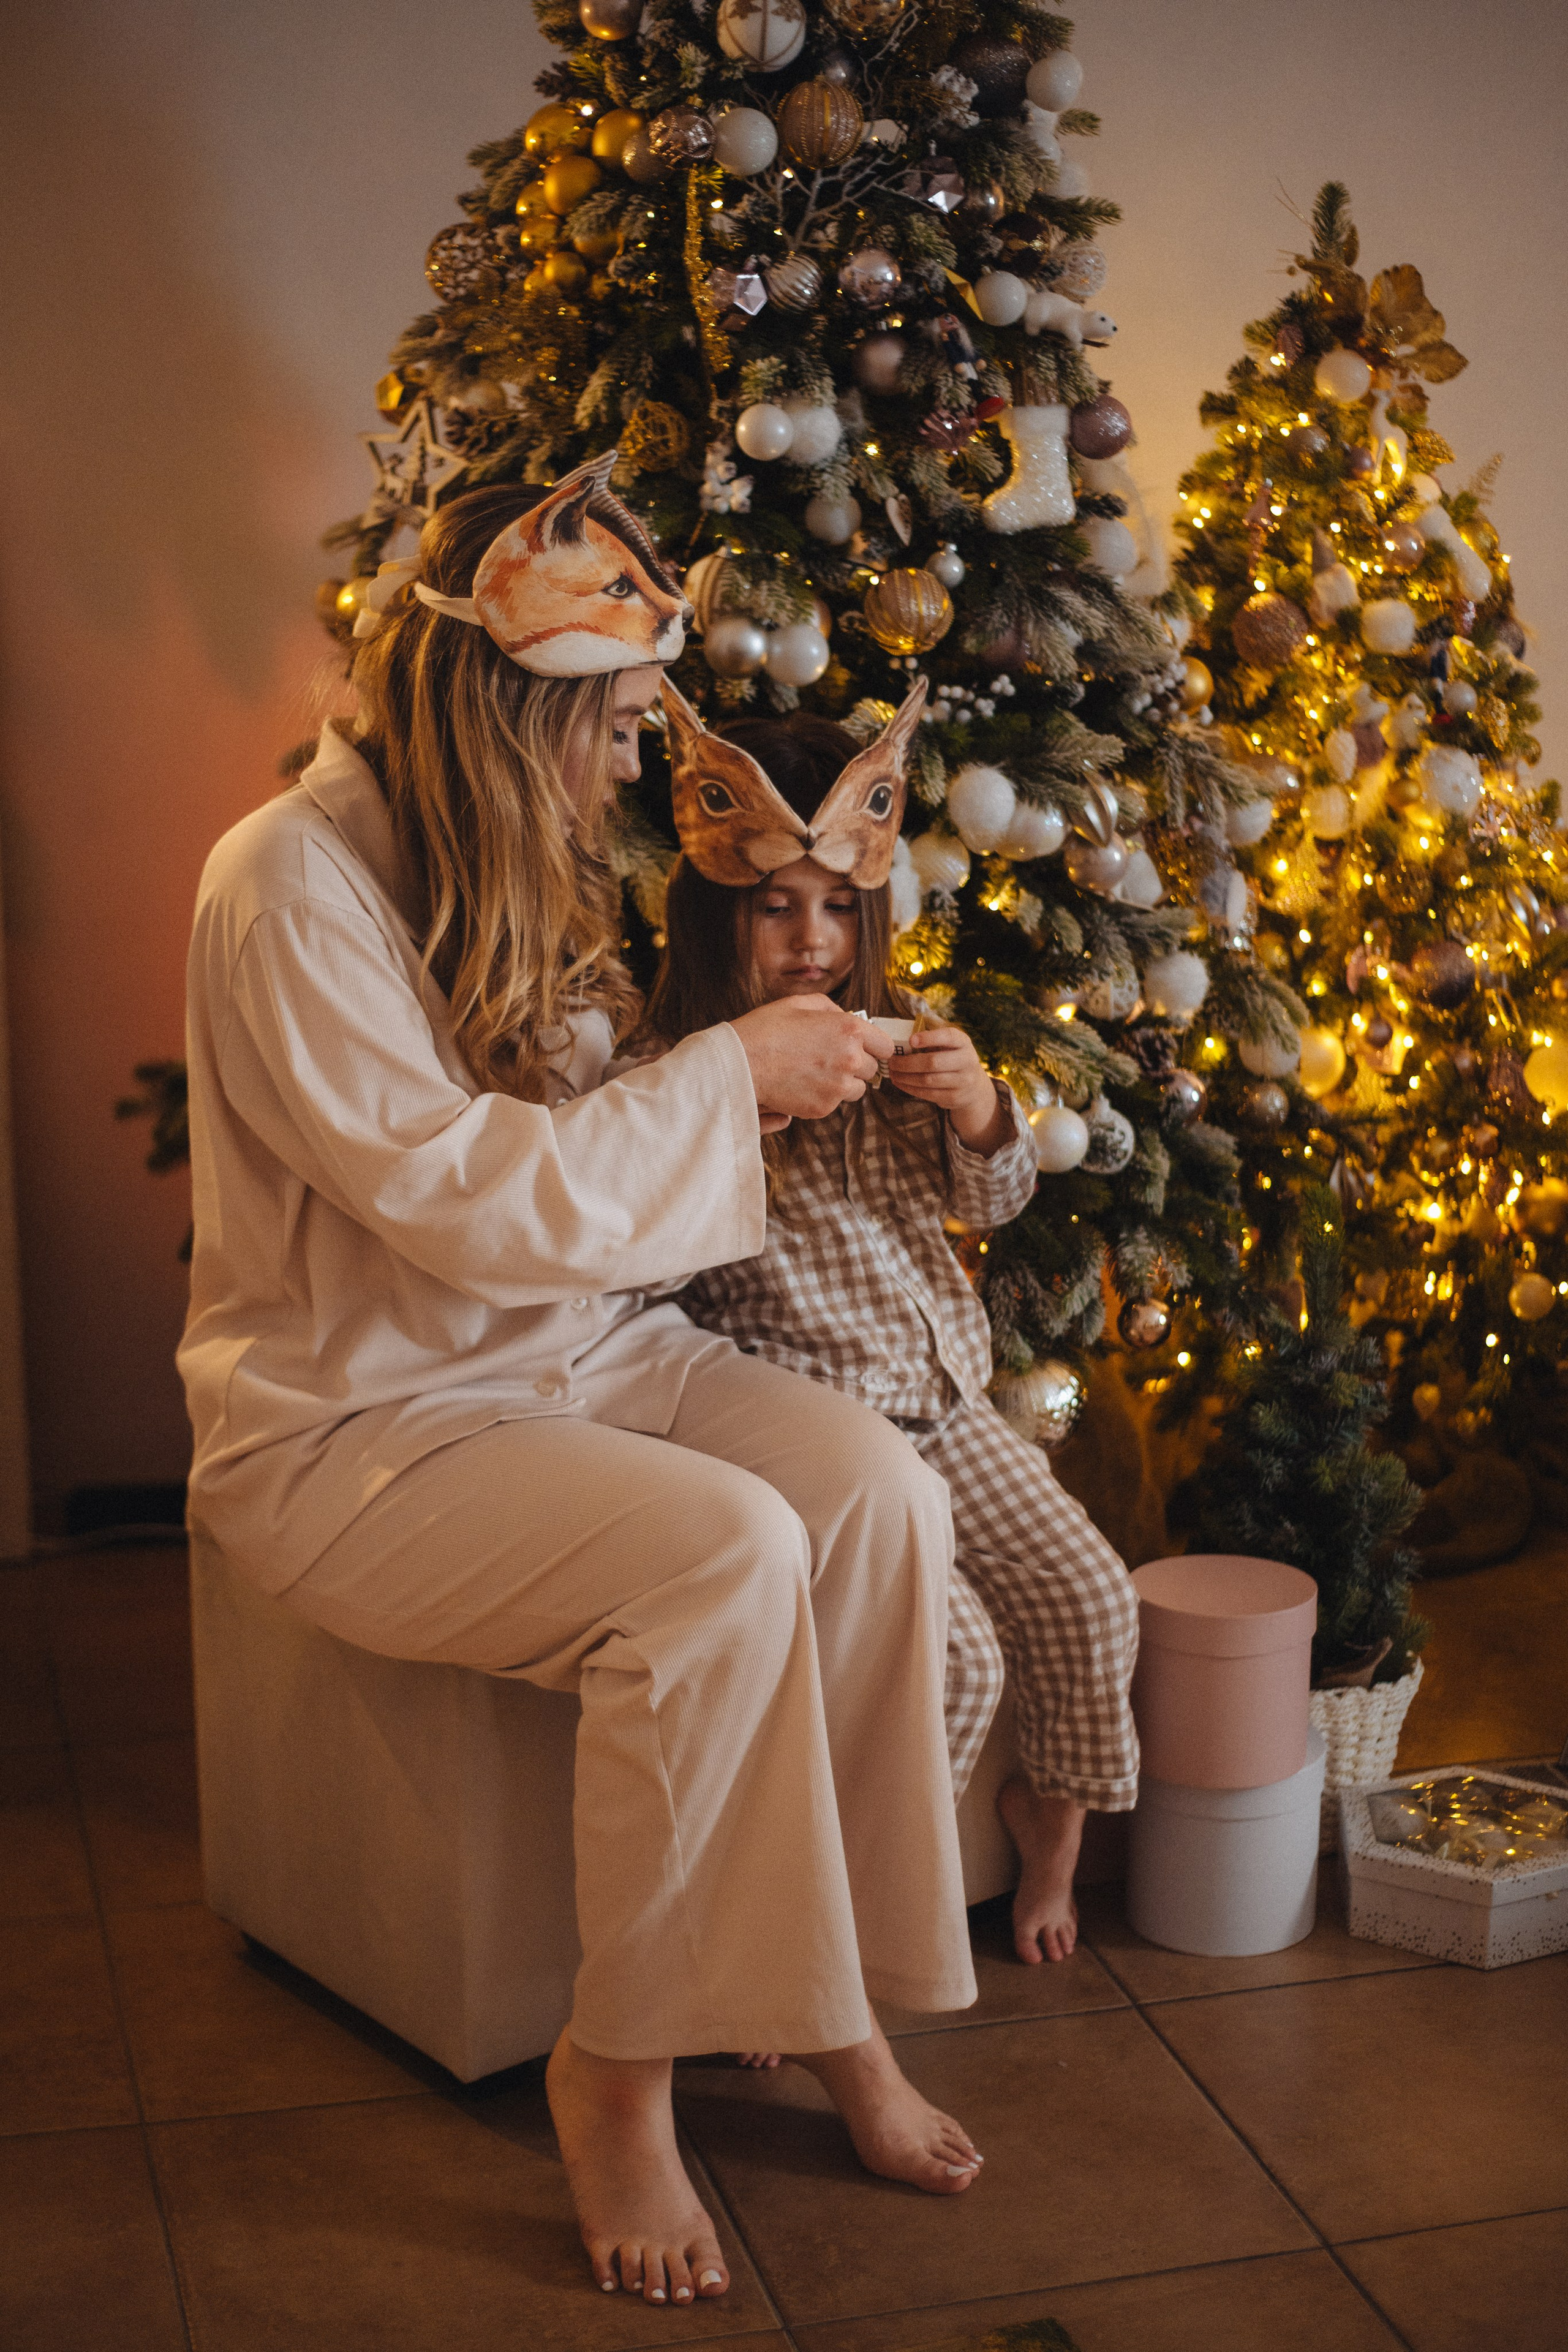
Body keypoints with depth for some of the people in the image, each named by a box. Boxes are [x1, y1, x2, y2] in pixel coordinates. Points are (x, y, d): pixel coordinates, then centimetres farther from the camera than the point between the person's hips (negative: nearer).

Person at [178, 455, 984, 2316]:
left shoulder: (510, 864, 10)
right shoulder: (292, 880, -17)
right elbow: (462, 1195, -24)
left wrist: (762, 1079, 2)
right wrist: (729, 1075, -17)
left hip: (579, 1353, 8)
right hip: (354, 1417, -7)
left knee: (880, 1494, -18)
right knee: (723, 1555, -30)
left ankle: (837, 2003, -6)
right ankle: (616, 2072, -12)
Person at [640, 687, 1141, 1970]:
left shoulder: (897, 1030, 7)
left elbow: (995, 1198, 8)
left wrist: (978, 1106, -12)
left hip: (939, 1392, 6)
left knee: (1092, 1597, -3)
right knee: (953, 1655, -20)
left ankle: (1053, 1817, 25)